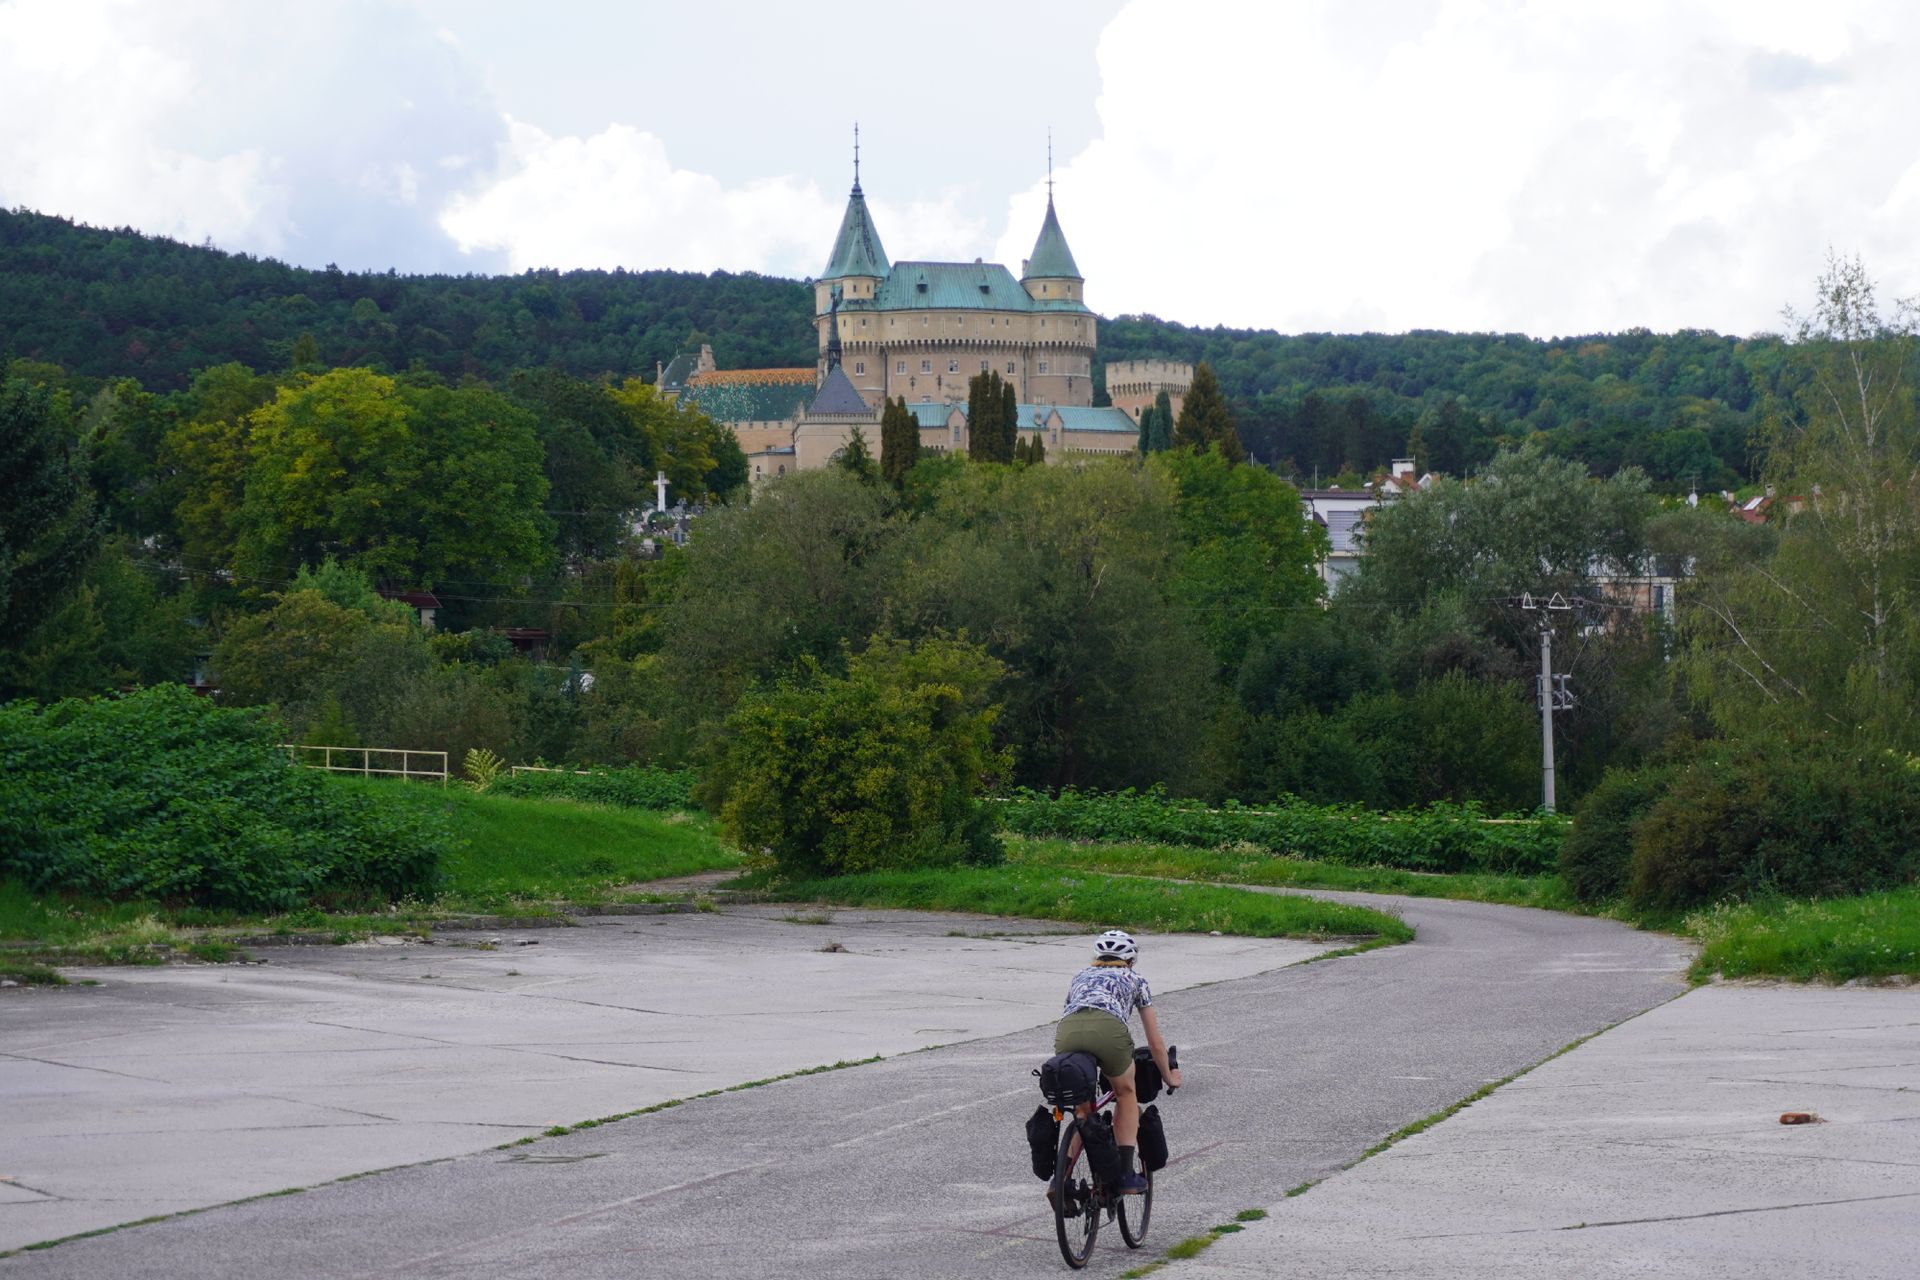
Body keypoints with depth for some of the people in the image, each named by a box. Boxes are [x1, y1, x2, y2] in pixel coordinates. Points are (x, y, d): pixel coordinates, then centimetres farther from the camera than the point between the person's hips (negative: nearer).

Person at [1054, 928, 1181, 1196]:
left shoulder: (1080, 976, 40)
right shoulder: (1135, 981, 32)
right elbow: (1155, 1044, 36)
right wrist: (1170, 1077, 53)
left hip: (1066, 1032, 2)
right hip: (1107, 1028, -2)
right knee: (1126, 1093, 25)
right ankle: (1126, 1174, 18)